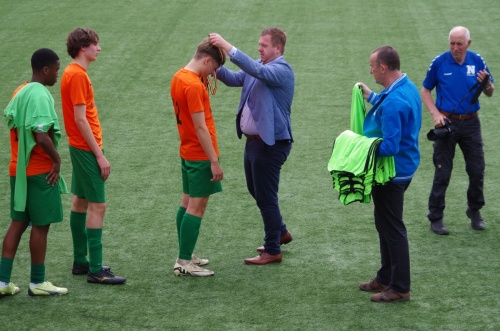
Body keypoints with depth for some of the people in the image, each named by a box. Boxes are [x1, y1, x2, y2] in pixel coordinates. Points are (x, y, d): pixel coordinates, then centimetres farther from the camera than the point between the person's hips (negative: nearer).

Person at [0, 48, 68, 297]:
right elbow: (42, 136, -26)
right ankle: (37, 282, 12)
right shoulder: (40, 95, -18)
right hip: (40, 171, -9)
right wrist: (57, 159, -13)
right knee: (41, 225, 3)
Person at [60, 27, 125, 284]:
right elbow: (80, 119, -22)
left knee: (80, 201, 15)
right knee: (97, 206, -9)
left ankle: (80, 261, 23)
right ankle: (95, 270, -8)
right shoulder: (78, 75, -18)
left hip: (80, 148, 10)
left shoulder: (74, 73, 12)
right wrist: (99, 155, -20)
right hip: (86, 148, -10)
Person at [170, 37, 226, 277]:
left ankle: (185, 257, 22)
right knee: (197, 206, -5)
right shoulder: (193, 85, -22)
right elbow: (200, 127, -22)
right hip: (200, 155, -10)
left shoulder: (178, 77, 7)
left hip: (187, 152, 10)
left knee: (187, 203, 15)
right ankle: (184, 263, -2)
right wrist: (214, 161, -20)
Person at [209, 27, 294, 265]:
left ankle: (273, 251, 10)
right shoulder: (257, 67, 11)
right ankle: (281, 232, 38)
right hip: (253, 140, 9)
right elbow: (234, 79, 4)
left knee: (266, 196, -1)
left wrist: (228, 48, -37)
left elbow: (256, 70, -34)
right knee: (256, 191, 20)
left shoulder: (282, 71, -17)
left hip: (271, 143, -9)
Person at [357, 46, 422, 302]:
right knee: (385, 225, 21)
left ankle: (400, 288, 9)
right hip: (402, 168, 11)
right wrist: (371, 97, 19)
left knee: (392, 228, 0)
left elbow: (390, 146, -30)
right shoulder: (407, 87, 3)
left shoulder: (393, 103, -29)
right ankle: (386, 278, 33)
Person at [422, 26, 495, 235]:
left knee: (477, 170, 5)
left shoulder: (477, 61, 0)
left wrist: (486, 84, -16)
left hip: (471, 123, 3)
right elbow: (425, 91, 3)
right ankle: (436, 218, 10)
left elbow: (490, 93, 7)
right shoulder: (439, 62, -6)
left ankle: (475, 212, 25)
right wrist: (435, 114, -9)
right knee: (442, 172, 0)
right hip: (447, 123, -2)